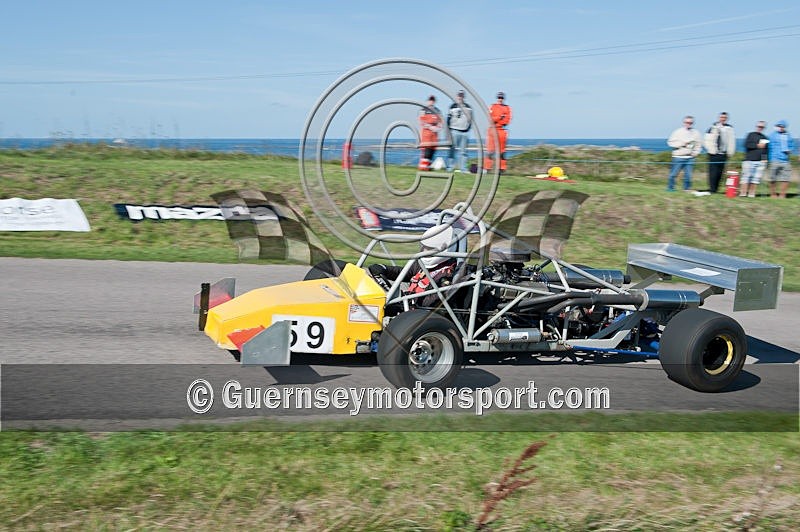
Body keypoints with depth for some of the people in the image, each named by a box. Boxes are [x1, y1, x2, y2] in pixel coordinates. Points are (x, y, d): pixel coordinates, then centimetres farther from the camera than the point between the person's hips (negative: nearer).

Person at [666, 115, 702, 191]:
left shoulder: (696, 133, 10)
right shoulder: (678, 132, 0)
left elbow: (699, 145, 17)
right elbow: (670, 142, -3)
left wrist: (695, 152, 3)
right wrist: (681, 143, -11)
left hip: (690, 158, 3)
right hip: (678, 157, -2)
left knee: (688, 175, 0)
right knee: (673, 174, -2)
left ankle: (687, 189, 10)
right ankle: (670, 188, 9)